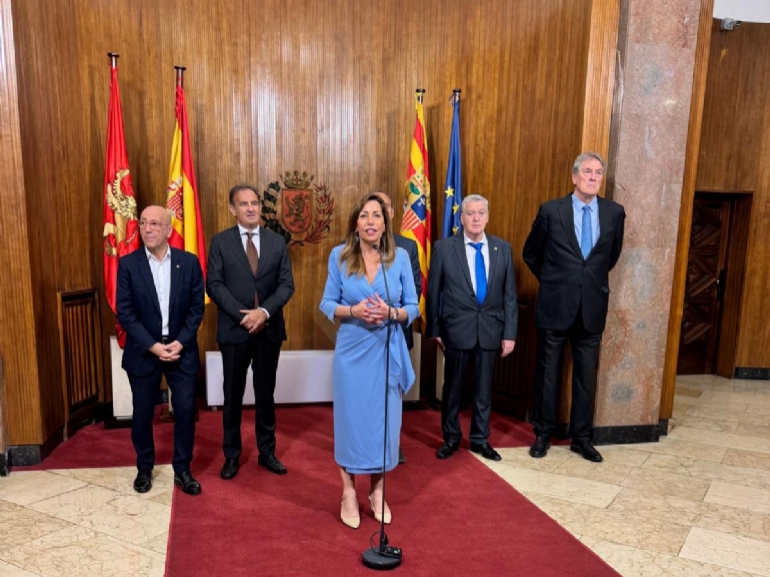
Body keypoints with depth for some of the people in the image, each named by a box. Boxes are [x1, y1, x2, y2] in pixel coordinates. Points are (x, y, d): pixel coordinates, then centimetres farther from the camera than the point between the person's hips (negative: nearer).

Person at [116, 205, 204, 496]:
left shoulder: (189, 262, -1)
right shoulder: (128, 264, -3)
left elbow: (197, 307, -1)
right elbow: (125, 312, -6)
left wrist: (180, 342, -12)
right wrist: (152, 346, -14)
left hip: (181, 350, 0)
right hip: (143, 352, 0)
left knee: (185, 411, 3)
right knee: (142, 414, 11)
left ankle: (182, 470, 20)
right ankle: (144, 468, 31)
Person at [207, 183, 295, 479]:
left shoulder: (277, 242, 5)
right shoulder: (220, 242, 0)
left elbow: (287, 284, -1)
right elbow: (214, 285, -7)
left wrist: (265, 312, -17)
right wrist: (243, 315, -17)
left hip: (269, 329, 2)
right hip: (234, 330, -1)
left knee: (266, 393, 12)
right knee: (233, 395, 9)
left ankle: (267, 452, 25)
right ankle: (232, 455, 23)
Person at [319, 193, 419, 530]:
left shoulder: (400, 257, -1)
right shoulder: (339, 255, -2)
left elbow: (413, 306, 1)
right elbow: (327, 304, 0)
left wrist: (391, 312, -19)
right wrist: (353, 310, -18)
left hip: (387, 351, 1)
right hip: (351, 351, -1)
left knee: (384, 420, 9)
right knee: (350, 418, 5)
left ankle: (377, 492, 27)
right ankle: (348, 494, 22)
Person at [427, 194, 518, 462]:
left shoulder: (503, 248, 2)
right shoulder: (444, 247, -5)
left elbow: (510, 294, 2)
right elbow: (433, 292, -1)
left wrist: (510, 333, -1)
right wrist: (434, 329, -1)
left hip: (490, 328, 2)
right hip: (456, 328, -2)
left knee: (484, 388, 13)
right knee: (452, 386, 12)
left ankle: (480, 439, 30)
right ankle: (451, 437, 30)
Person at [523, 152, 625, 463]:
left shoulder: (614, 212, 2)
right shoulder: (551, 210, -5)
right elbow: (531, 255, 7)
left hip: (592, 308, 2)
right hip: (555, 306, -2)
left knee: (586, 377, 10)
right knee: (547, 374, 8)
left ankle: (581, 438, 25)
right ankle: (543, 434, 23)